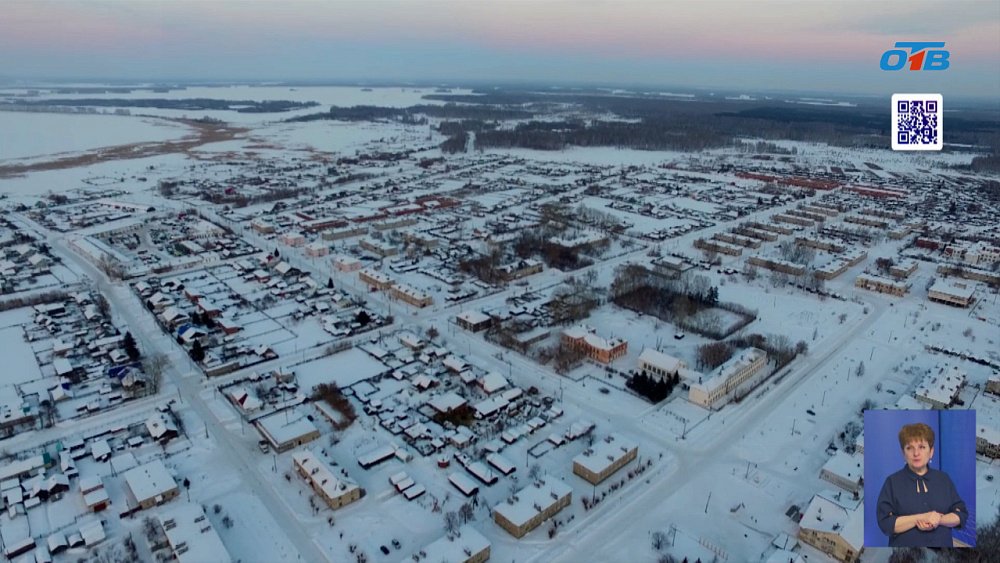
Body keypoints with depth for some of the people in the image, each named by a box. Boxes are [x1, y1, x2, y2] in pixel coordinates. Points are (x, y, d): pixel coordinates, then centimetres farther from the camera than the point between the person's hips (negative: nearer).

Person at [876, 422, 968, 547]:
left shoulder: (944, 479, 9)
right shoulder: (893, 482, -4)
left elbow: (961, 515, 5)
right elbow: (885, 523, -10)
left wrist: (938, 519, -13)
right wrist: (921, 517, -20)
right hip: (905, 550, -3)